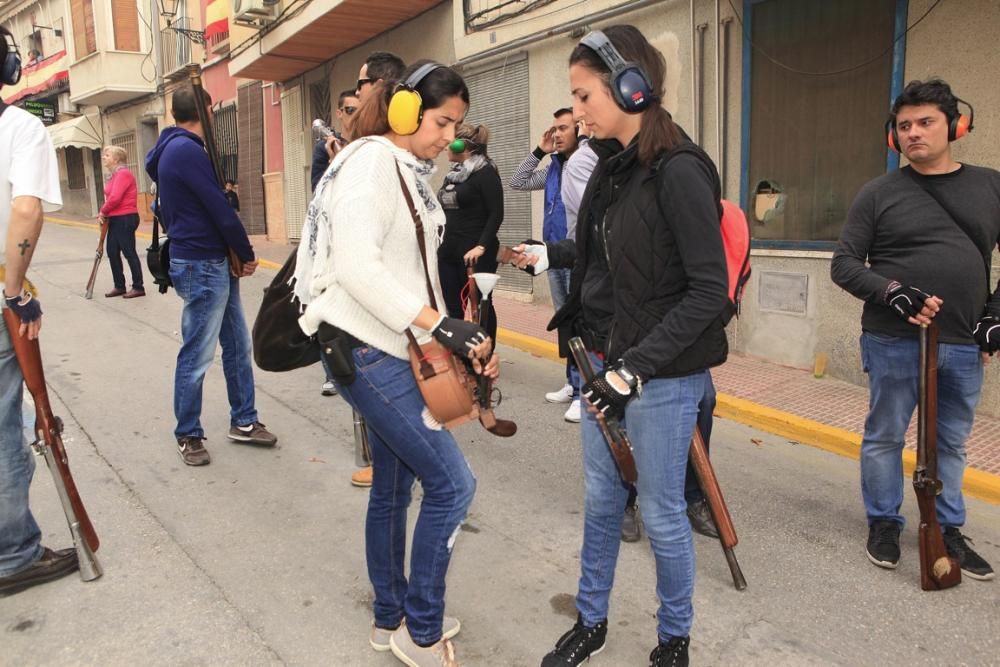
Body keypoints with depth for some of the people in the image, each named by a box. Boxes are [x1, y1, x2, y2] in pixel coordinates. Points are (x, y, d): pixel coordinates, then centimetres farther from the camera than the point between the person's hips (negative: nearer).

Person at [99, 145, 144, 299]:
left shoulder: (123, 174, -15)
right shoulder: (114, 175, 15)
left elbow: (115, 198, -22)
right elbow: (110, 198, 18)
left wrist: (103, 212, -8)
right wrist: (103, 214, 3)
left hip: (125, 218, -10)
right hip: (115, 219, 10)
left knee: (129, 252, -4)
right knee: (112, 252, 11)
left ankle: (138, 287, 3)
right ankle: (119, 286, 20)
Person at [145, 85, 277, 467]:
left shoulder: (172, 149, 15)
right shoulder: (187, 150, -16)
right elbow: (219, 210, -18)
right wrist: (248, 254, -5)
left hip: (215, 263, 10)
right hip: (201, 267, -10)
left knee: (238, 345, 14)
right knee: (197, 355, 1)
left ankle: (243, 421, 23)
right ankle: (187, 435, 14)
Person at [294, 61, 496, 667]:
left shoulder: (412, 173, 16)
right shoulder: (372, 159, -12)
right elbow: (356, 265, -24)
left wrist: (461, 338, 8)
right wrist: (439, 324, -27)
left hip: (395, 350, 9)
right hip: (365, 349, -9)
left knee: (394, 487, 16)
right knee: (452, 483, -6)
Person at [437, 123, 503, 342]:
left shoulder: (486, 172, -7)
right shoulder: (452, 174, 17)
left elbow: (496, 214, -14)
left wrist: (482, 246, -23)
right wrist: (438, 243, 16)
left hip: (474, 252, -8)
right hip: (448, 251, 8)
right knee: (452, 306, 8)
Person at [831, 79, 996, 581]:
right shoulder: (879, 193, -1)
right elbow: (844, 264, -4)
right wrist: (893, 292, -18)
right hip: (893, 342, -3)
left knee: (952, 443, 14)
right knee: (885, 437, 7)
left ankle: (948, 529, 30)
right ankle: (884, 523, 24)